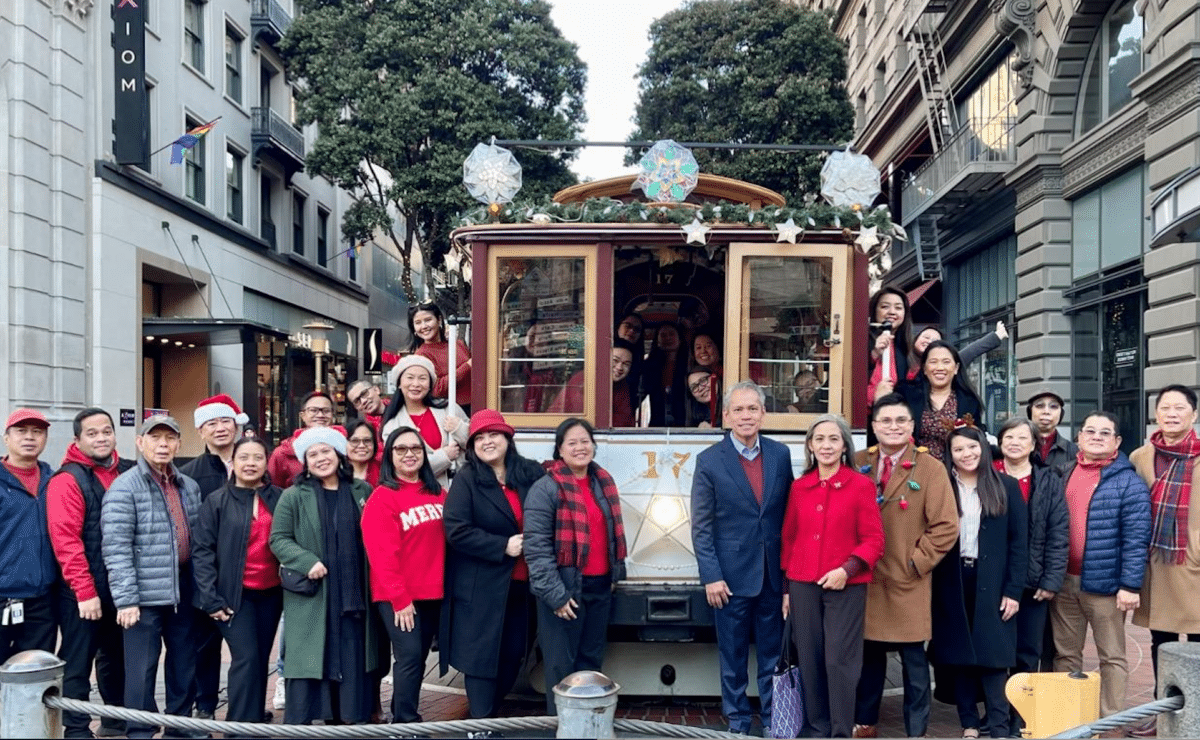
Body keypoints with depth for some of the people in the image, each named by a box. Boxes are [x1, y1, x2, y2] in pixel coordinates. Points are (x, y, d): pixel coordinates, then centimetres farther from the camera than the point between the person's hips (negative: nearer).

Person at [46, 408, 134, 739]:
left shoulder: (130, 473, 7)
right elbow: (66, 540, -17)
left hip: (123, 587, 6)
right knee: (78, 663, 1)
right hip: (83, 592, -6)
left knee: (116, 658, 18)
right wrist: (85, 591, -20)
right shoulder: (67, 480, -11)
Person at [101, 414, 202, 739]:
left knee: (185, 667, 14)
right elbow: (116, 549, -13)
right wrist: (125, 599, -17)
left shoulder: (189, 487, 11)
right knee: (142, 671, -1)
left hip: (183, 594, 6)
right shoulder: (124, 488, -9)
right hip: (145, 597, -6)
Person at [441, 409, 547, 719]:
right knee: (482, 656, 0)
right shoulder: (466, 479, -5)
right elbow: (456, 530, -15)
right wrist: (503, 547, -18)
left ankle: (492, 713, 32)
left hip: (522, 582, 4)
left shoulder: (532, 473, 4)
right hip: (481, 587, -4)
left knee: (513, 655, 13)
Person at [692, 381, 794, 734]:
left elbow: (788, 514, 7)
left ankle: (773, 716, 25)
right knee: (733, 655, 10)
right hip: (731, 574, -2)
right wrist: (711, 576, -11)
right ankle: (737, 719, 24)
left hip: (774, 573, 2)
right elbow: (702, 527, -6)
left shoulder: (780, 455, 2)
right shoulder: (709, 461, -7)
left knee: (773, 652, 12)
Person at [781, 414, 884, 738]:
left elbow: (874, 540, -4)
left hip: (846, 587, -3)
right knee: (810, 660, 7)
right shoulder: (799, 487, 8)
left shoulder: (861, 485, -3)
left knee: (840, 661, -3)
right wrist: (785, 587, 12)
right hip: (803, 585, 4)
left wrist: (847, 569, -18)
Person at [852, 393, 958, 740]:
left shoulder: (930, 468, -4)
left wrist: (916, 562, -10)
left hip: (907, 583, -3)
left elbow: (946, 527, -7)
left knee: (914, 660, 4)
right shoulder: (858, 464, 6)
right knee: (868, 656, 12)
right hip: (865, 578, 3)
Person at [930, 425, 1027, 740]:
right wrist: (931, 581, -6)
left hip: (991, 584, -2)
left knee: (992, 654, -4)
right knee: (958, 654, 6)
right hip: (952, 584, 2)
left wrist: (1013, 590, -5)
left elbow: (1019, 542, 0)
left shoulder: (1005, 487, 1)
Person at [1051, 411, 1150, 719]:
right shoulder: (1065, 475, 10)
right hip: (1064, 581, 5)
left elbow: (1136, 539, -11)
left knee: (1111, 658, 5)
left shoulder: (1128, 482, -6)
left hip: (1104, 584, -5)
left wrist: (1130, 585, -16)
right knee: (1065, 654, 13)